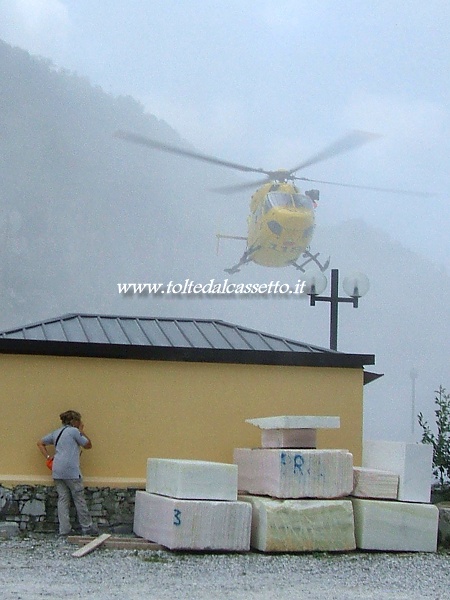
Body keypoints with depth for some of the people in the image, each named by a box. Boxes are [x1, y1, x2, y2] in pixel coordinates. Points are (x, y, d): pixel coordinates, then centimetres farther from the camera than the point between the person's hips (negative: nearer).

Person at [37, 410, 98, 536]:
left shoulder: (56, 433, 18)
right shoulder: (74, 431, -2)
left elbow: (40, 443, 24)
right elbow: (88, 445, 5)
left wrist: (48, 457, 16)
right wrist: (81, 431, 13)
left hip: (57, 472, 7)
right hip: (71, 471, -7)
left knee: (63, 499, 6)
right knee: (79, 499, 1)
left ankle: (64, 529, 3)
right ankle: (87, 527, 7)